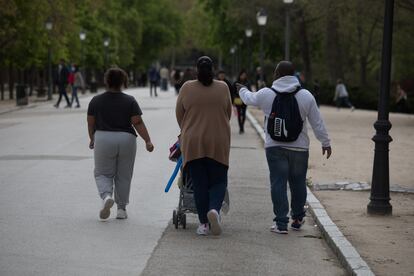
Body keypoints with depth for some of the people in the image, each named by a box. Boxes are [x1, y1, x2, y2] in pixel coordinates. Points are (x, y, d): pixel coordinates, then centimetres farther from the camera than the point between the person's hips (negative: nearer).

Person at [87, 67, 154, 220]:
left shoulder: (96, 101, 1)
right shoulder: (130, 101, -2)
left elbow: (91, 123, 6)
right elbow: (138, 123, -8)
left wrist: (92, 139, 21)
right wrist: (148, 141, -6)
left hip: (103, 139, 0)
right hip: (126, 139, 0)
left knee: (103, 173, 10)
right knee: (123, 176, 11)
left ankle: (106, 196, -17)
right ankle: (121, 208, 14)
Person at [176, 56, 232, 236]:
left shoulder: (187, 88, -1)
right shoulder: (223, 88, 1)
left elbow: (179, 115, 7)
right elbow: (228, 113, 10)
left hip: (193, 143, 0)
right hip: (218, 143, 0)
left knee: (199, 183, 6)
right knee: (218, 180, 9)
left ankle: (203, 223, 5)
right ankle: (214, 209, -17)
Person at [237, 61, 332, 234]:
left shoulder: (266, 94, -3)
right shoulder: (306, 96, -1)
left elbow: (249, 99, 19)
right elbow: (317, 123, 3)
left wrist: (242, 90, 42)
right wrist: (325, 143, 13)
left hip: (275, 147, -1)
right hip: (299, 148, 1)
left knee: (278, 183, 1)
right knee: (298, 182, 14)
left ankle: (281, 223, -2)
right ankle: (297, 219, 26)